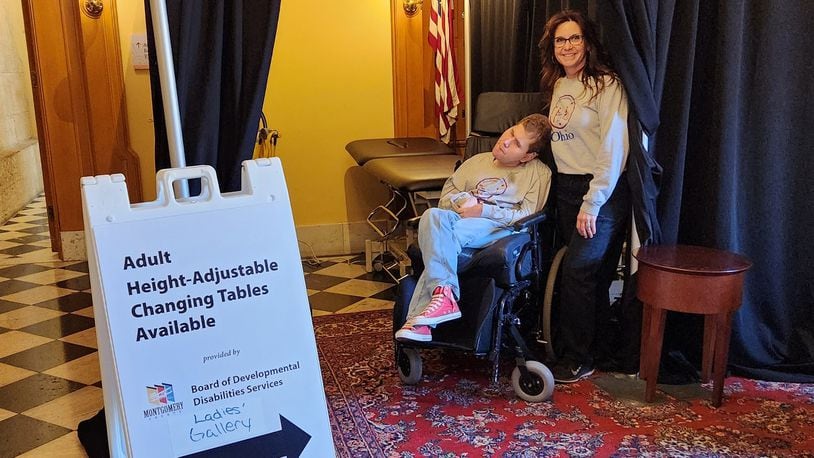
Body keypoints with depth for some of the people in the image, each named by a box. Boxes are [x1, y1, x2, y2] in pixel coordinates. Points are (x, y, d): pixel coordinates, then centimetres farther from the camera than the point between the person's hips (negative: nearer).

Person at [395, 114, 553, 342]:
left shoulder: (539, 173, 10)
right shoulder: (478, 161, 24)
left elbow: (526, 216, -2)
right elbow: (446, 196, 22)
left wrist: (483, 211, -11)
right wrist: (462, 201, -1)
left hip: (499, 228, -5)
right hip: (461, 219, 5)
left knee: (451, 232, -33)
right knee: (433, 215, -30)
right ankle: (445, 293, -38)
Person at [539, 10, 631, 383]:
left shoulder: (607, 85, -12)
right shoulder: (557, 86, 12)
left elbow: (614, 150, -17)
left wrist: (592, 204, -18)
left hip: (601, 191, -7)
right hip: (565, 188, 7)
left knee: (578, 270, -9)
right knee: (591, 274, 12)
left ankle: (577, 360, 2)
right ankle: (596, 345, 23)